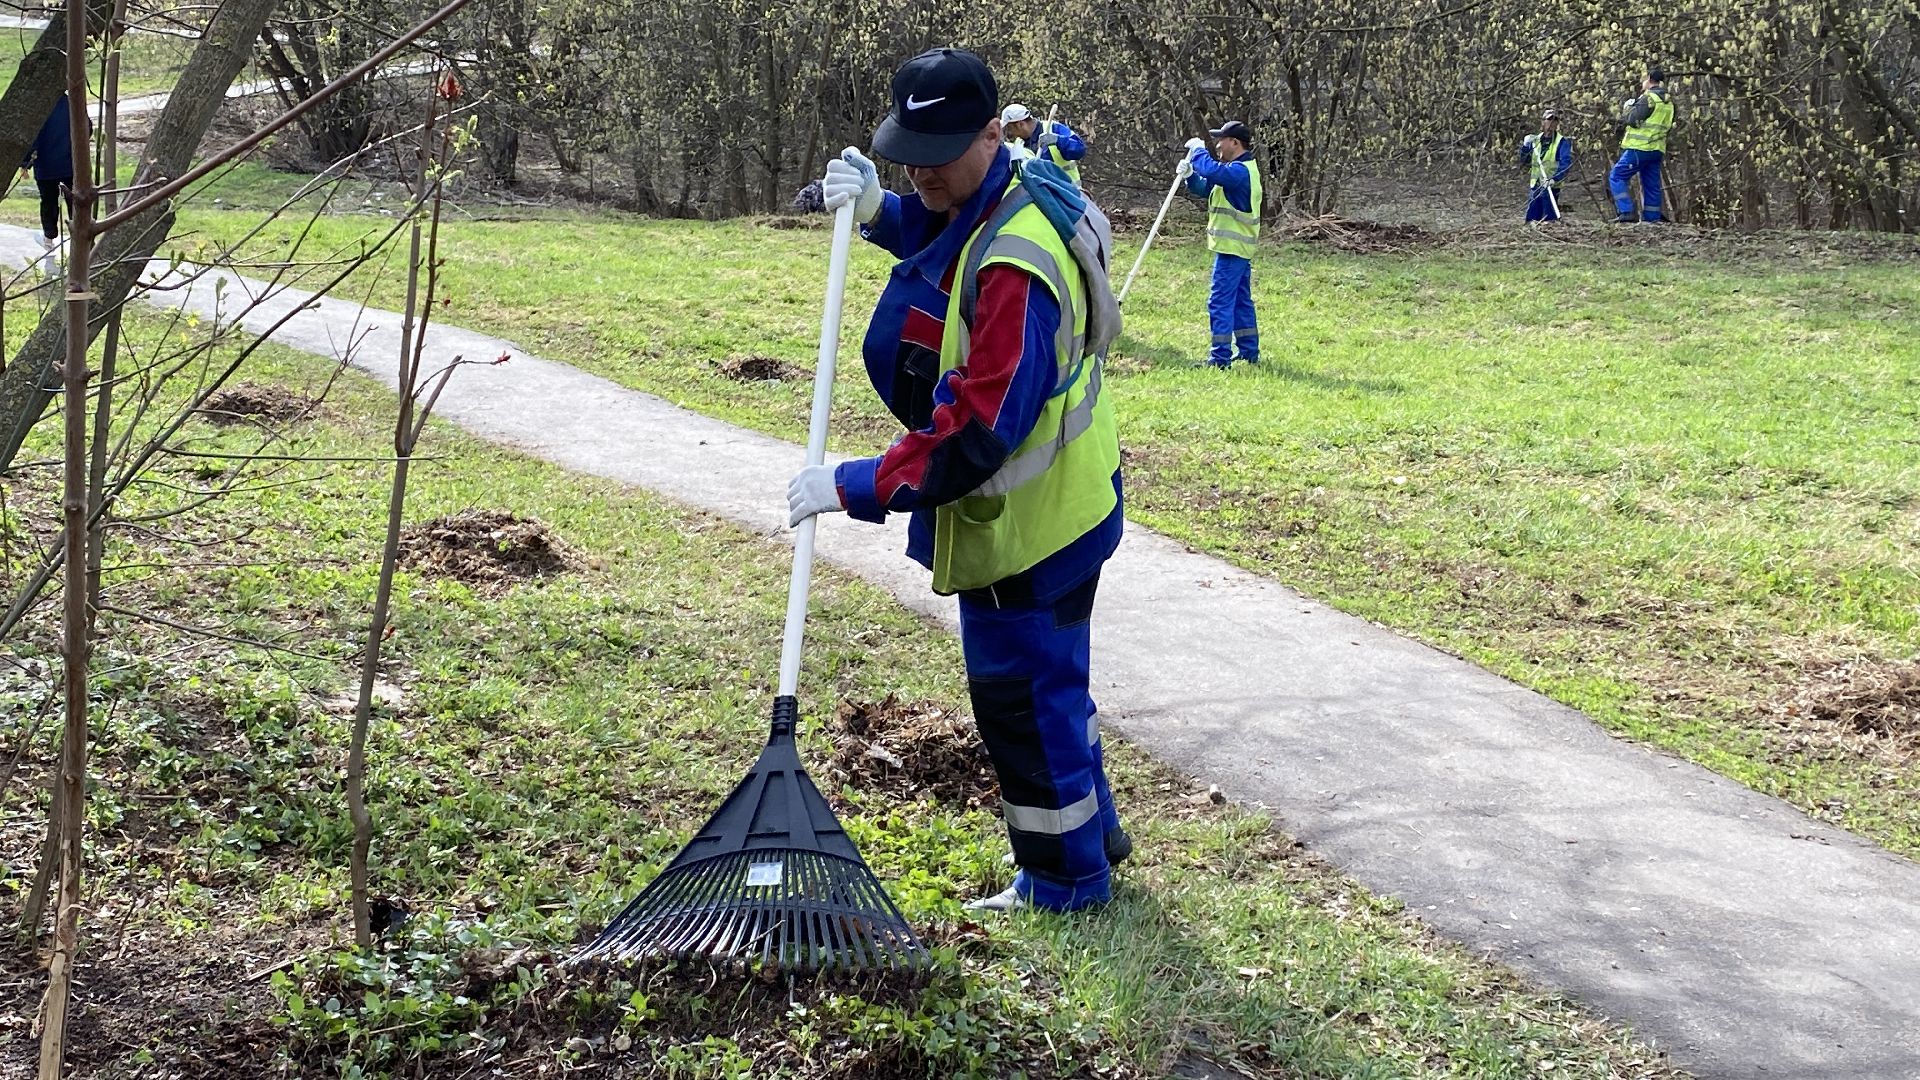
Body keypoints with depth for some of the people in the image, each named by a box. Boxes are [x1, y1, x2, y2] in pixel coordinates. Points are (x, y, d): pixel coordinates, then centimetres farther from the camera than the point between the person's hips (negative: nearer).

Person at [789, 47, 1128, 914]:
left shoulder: (1013, 270, -32)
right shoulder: (1017, 191, -2)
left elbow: (973, 437, -33)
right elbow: (941, 237, 23)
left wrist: (852, 487, -27)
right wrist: (880, 210, 3)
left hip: (1023, 523, -10)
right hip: (1052, 503, 10)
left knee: (1021, 696, 5)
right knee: (1048, 678, 25)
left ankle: (1064, 882, 21)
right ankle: (1089, 832, 43)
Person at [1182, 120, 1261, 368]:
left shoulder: (1241, 170, -18)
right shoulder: (1237, 169, 16)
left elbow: (1212, 170, -36)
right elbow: (1205, 188, 18)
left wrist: (1198, 150, -18)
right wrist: (1190, 175, -2)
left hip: (1232, 247, -11)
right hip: (1239, 247, 11)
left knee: (1220, 302, -9)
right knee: (1241, 301, 16)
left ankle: (1220, 357, -9)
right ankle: (1249, 352, 24)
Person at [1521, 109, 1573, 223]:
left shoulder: (1562, 142, -4)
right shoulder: (1535, 140, 12)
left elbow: (1566, 163, -15)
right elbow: (1524, 161, 16)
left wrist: (1555, 179, -27)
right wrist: (1525, 146, -2)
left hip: (1551, 187, -5)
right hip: (1535, 186, 5)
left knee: (1549, 220, -4)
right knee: (1531, 219, 7)